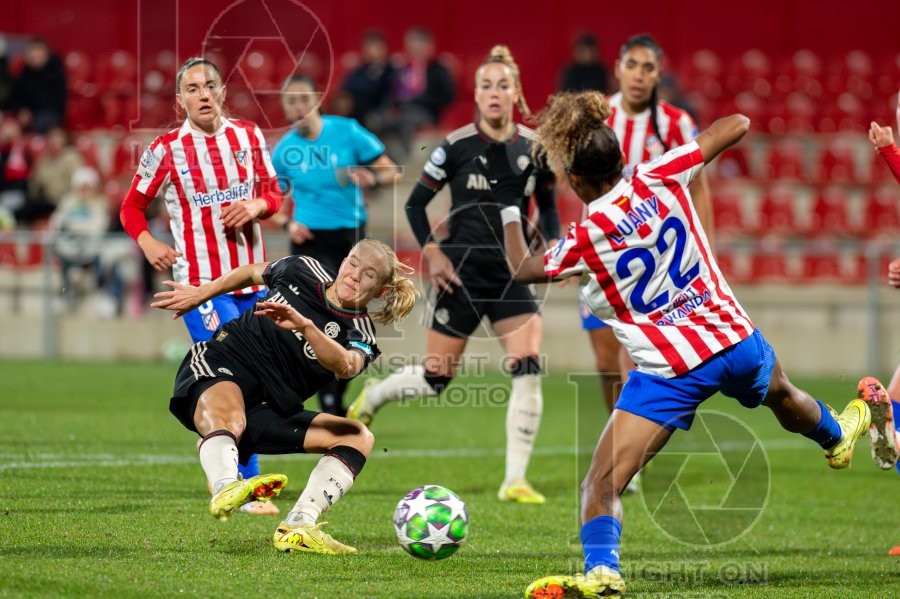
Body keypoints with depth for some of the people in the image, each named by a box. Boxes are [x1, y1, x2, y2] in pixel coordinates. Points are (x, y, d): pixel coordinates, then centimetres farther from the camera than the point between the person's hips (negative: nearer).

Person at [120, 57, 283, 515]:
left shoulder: (247, 136, 5)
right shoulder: (166, 150, -4)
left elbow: (273, 193, 13)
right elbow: (131, 208, 5)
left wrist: (255, 206, -9)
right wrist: (147, 243, -13)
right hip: (201, 281, -5)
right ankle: (247, 489, -9)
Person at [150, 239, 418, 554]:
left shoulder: (359, 333, 0)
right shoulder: (304, 270, 7)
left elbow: (345, 366, -27)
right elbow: (253, 272, 31)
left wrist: (305, 326, -42)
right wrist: (200, 294, 28)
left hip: (269, 413, 3)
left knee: (359, 437, -13)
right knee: (226, 417, -38)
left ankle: (298, 527, -33)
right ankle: (225, 489, -72)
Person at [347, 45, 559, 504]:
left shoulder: (534, 146, 0)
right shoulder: (457, 145, -9)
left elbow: (547, 206, 14)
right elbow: (415, 203, -1)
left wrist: (550, 246, -3)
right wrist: (431, 252, -12)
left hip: (512, 274, 3)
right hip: (462, 272, -3)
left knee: (528, 370, -15)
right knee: (436, 378, 4)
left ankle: (515, 481, -9)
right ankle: (371, 397, 38)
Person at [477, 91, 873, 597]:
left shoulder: (585, 240, -15)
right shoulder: (662, 179, -6)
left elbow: (522, 269, 5)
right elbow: (736, 126, 5)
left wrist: (509, 204, 14)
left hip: (671, 373, -6)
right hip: (737, 339, 6)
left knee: (602, 485, -8)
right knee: (781, 393, 40)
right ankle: (838, 436, 69)